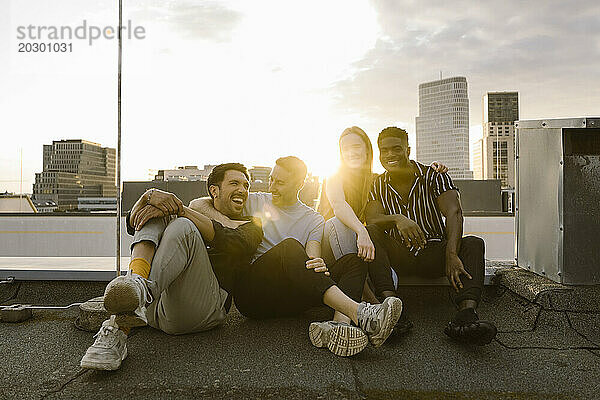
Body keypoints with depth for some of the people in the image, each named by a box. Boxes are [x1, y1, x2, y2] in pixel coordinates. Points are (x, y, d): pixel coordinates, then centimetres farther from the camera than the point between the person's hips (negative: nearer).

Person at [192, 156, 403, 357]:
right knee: (290, 246, -32)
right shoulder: (254, 202, 13)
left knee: (354, 261, -16)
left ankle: (340, 324, -47)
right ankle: (358, 312, -47)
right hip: (251, 293, -2)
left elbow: (313, 257, -2)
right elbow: (197, 205, 10)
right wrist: (228, 222, -8)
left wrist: (319, 266, -27)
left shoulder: (313, 219, 15)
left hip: (289, 298, 3)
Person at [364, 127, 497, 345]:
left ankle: (466, 313, -48)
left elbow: (454, 212, -16)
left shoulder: (433, 176, -1)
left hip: (433, 253, 0)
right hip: (398, 257, 1)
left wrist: (451, 254, -34)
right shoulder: (377, 186, 6)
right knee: (370, 232, -26)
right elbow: (372, 220, -10)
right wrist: (397, 219, -34)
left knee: (473, 244, -25)